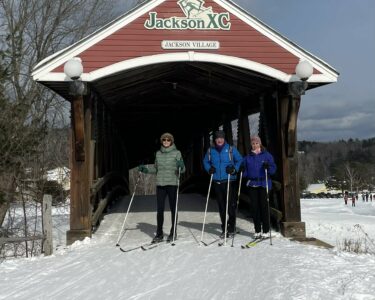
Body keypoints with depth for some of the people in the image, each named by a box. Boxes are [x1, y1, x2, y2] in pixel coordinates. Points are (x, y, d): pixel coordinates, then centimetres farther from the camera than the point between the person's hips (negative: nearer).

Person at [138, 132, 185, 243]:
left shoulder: (177, 153, 0)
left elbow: (182, 169, -4)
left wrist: (181, 166, -26)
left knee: (173, 209, 5)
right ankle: (159, 234, 10)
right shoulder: (158, 153, 12)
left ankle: (173, 233, 16)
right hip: (160, 184, 3)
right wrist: (145, 169, 6)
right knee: (159, 209, 2)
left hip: (172, 184, -3)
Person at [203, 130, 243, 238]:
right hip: (216, 182, 3)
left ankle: (231, 228, 6)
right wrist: (209, 169, 3)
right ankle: (224, 229, 17)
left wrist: (234, 169, -12)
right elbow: (205, 161, 21)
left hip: (230, 181, -3)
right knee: (221, 206, 8)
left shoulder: (231, 149, -1)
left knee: (231, 205, -6)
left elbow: (240, 161, 3)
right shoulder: (210, 150, 8)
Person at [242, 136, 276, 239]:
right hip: (252, 184, 3)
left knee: (264, 206, -4)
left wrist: (268, 167, -21)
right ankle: (257, 231, 13)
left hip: (263, 183, -3)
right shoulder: (247, 157, 12)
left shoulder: (267, 155, 3)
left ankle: (265, 231, 5)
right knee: (255, 207, 5)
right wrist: (242, 171, -7)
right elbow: (245, 171, 13)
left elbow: (273, 168, -2)